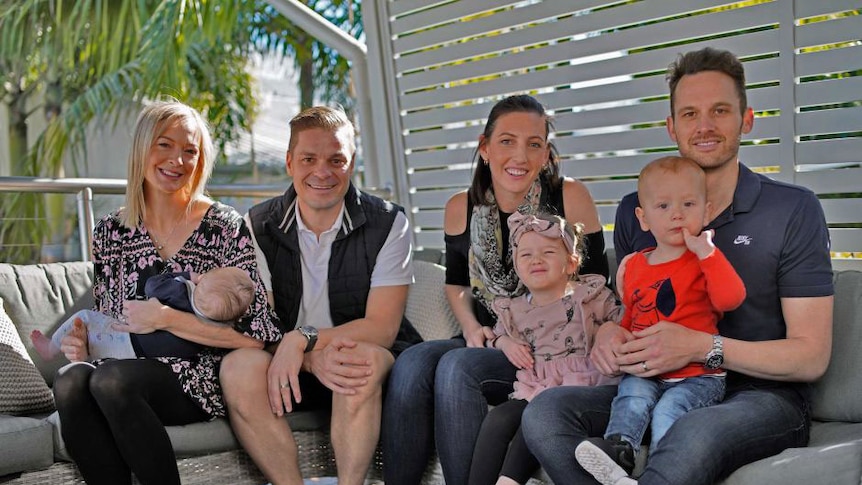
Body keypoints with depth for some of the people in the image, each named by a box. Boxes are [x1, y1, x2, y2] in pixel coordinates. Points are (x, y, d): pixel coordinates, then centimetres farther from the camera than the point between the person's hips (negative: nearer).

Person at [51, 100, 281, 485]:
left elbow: (255, 334, -9)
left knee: (110, 379, -31)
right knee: (71, 380, -28)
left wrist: (165, 318, -12)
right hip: (130, 373, 4)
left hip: (202, 381, -4)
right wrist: (84, 343, -2)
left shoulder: (226, 228, -2)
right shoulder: (111, 232, 11)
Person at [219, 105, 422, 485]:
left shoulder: (388, 223, -6)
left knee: (362, 358, -35)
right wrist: (314, 358, -27)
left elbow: (382, 327, -11)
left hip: (365, 362, -1)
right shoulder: (258, 226, 0)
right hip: (291, 365, 2)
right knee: (240, 366, -29)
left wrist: (303, 340, -25)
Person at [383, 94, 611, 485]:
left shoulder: (570, 197, -8)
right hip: (487, 344, 4)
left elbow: (594, 279, -2)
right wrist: (470, 327, -1)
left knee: (456, 368, -29)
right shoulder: (461, 209, 3)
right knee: (412, 362, -24)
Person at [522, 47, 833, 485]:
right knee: (544, 412, -23)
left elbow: (811, 357, -6)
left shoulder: (794, 209, -3)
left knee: (694, 435, -40)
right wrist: (610, 331, -6)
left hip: (764, 396, -4)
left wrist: (702, 346, -20)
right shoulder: (635, 212, 8)